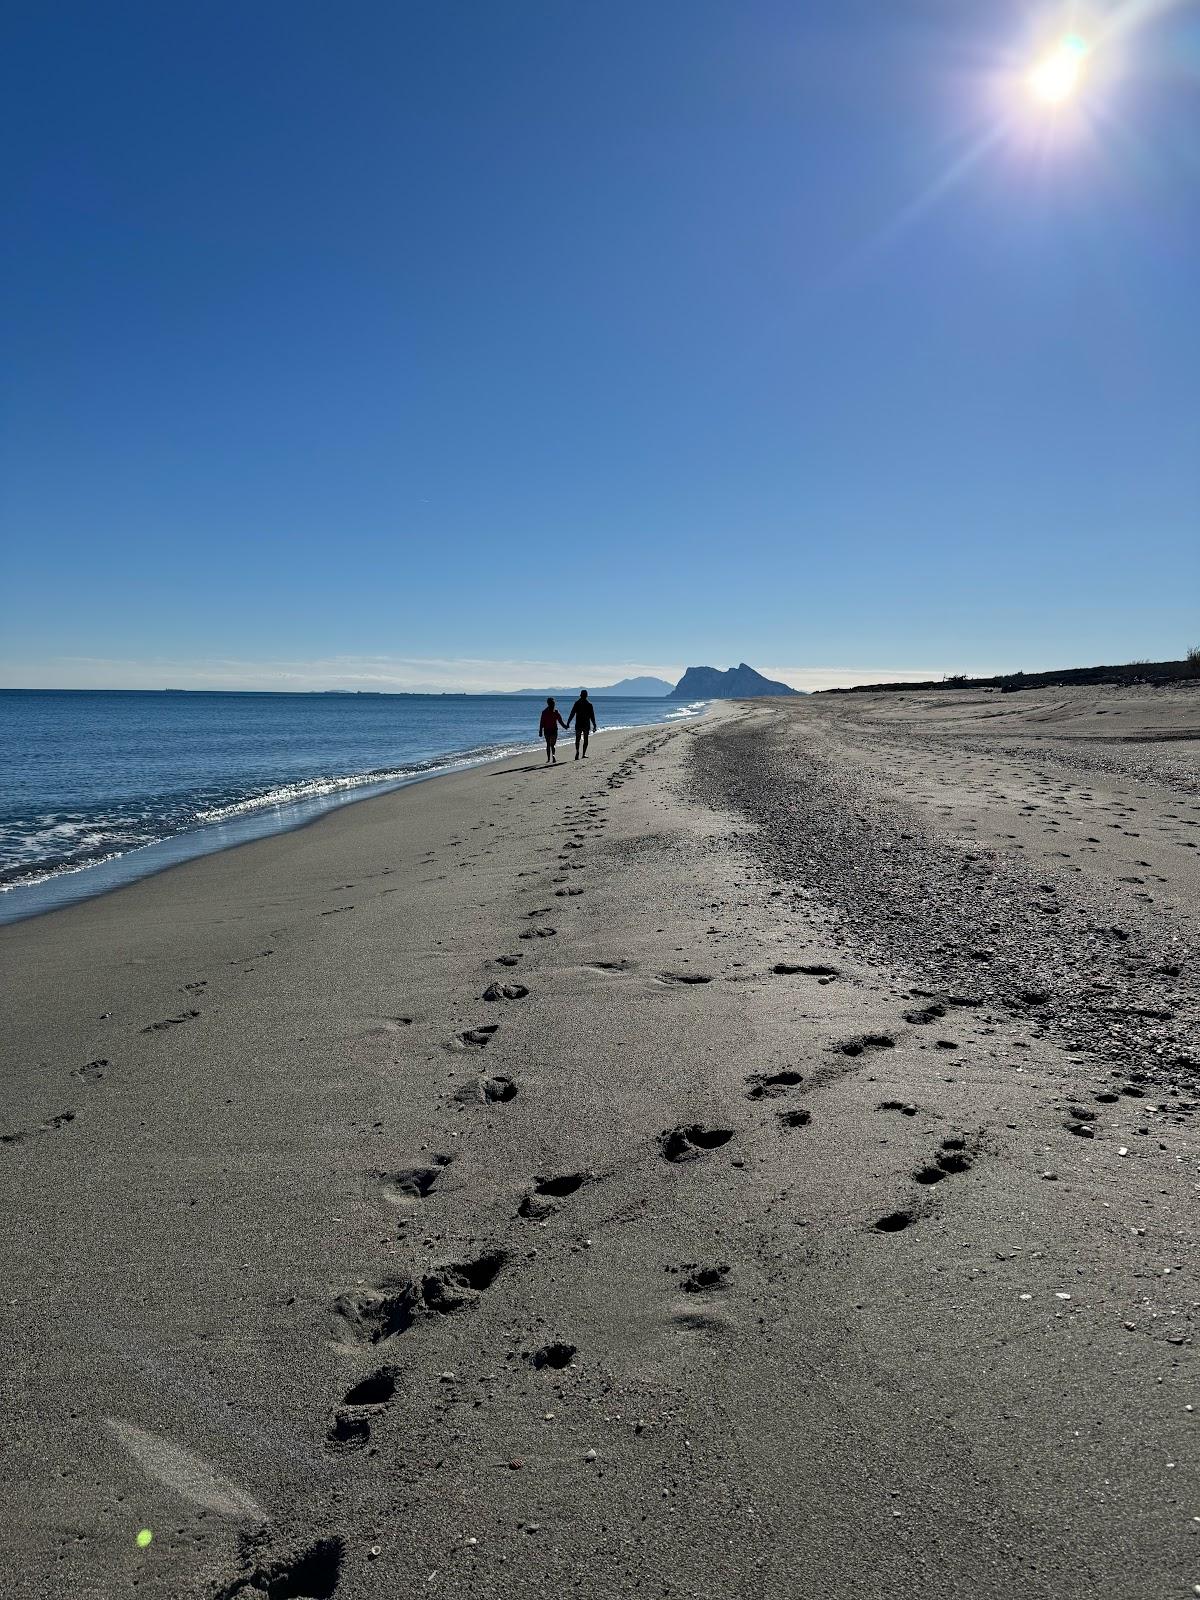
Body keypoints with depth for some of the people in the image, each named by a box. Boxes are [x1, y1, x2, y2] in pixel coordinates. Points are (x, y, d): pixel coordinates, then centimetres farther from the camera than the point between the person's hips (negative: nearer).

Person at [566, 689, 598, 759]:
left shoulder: (577, 703, -2)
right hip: (586, 725, 0)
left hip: (578, 724, 0)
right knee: (585, 739, 11)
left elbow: (572, 714, -3)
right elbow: (592, 716, -1)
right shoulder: (589, 704, -2)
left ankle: (577, 751, -17)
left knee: (577, 739, 6)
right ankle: (584, 753, 8)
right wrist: (594, 725, 4)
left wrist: (568, 723, 2)